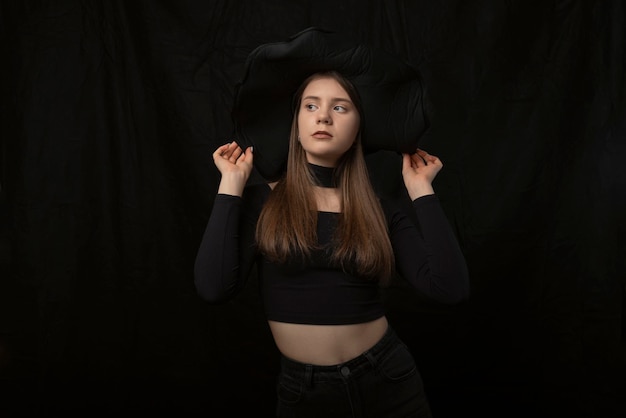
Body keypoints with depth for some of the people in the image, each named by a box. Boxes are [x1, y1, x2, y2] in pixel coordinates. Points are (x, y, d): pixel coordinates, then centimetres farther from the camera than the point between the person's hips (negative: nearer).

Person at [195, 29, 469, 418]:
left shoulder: (382, 211, 0)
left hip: (388, 381, 1)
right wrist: (232, 184, -11)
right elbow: (214, 287, -17)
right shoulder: (260, 202, -3)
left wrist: (420, 189, -7)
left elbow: (450, 287, -12)